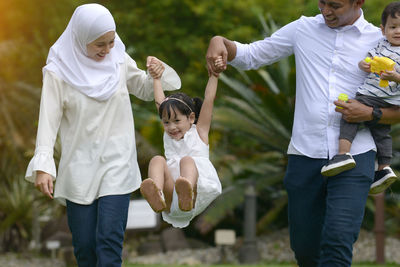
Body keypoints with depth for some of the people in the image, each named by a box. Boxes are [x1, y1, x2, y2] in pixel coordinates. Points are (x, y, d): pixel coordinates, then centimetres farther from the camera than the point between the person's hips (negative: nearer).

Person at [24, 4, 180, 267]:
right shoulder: (59, 72, -7)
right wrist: (42, 166, -20)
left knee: (109, 240, -12)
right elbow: (49, 120, -9)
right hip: (79, 166, -1)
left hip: (116, 165, 1)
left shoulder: (119, 60, 2)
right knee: (84, 245, 2)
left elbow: (146, 90, 17)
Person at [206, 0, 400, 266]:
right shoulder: (303, 29, 10)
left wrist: (370, 113, -12)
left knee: (338, 239, -20)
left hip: (354, 156, -3)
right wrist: (220, 42, -2)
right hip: (306, 154, 3)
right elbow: (251, 56, 18)